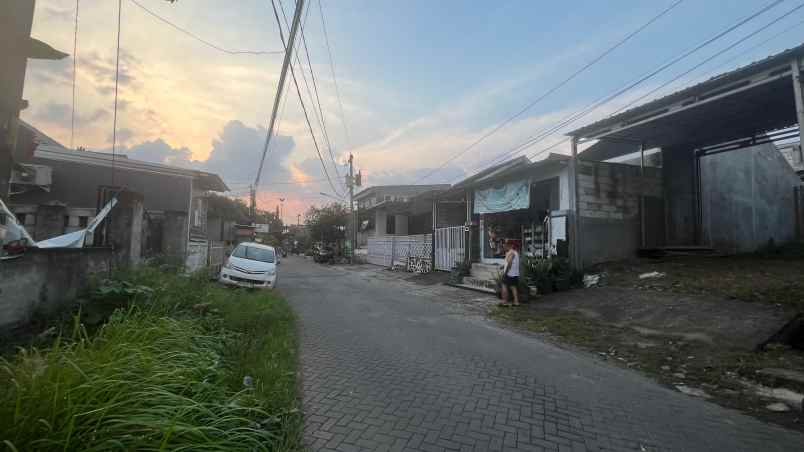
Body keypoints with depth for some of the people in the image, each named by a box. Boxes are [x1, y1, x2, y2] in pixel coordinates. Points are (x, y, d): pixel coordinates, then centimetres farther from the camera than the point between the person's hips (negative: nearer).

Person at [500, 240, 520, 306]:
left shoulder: (510, 252, -13)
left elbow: (509, 263, -19)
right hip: (515, 273, 9)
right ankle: (516, 301, 9)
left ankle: (505, 301, -3)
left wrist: (505, 272, -17)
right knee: (513, 287, 10)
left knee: (504, 286, -2)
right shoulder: (516, 252, 15)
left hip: (509, 273, -9)